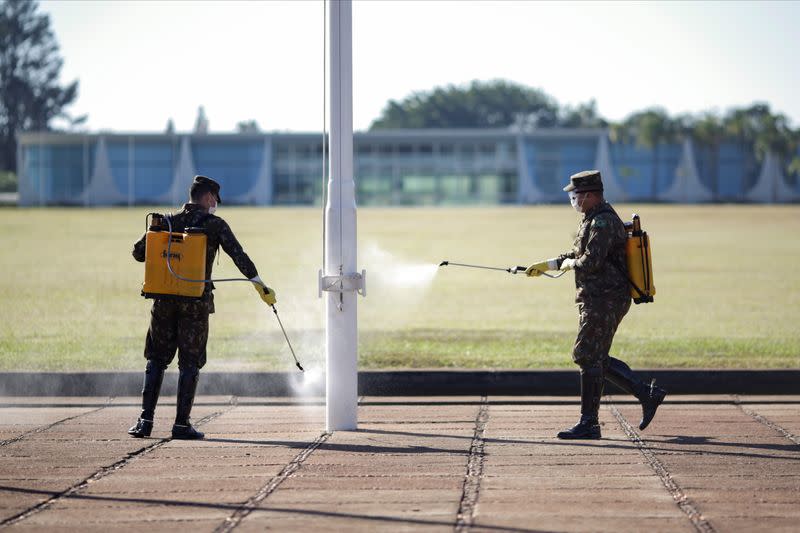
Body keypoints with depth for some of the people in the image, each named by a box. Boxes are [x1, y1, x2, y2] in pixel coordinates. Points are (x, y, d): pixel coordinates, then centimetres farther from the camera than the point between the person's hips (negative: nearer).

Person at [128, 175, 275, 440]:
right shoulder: (215, 224, -1)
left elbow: (138, 251, 7)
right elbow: (238, 254, -10)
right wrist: (259, 284, -9)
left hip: (164, 298, 3)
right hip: (196, 301, -3)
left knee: (156, 359, 11)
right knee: (190, 362, 3)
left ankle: (145, 420, 3)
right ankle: (181, 423, -1)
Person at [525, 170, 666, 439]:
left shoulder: (603, 222, -17)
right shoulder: (595, 219, 18)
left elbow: (590, 262, -25)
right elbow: (576, 254, 27)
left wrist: (569, 264, -6)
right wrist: (547, 265, 18)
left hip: (604, 301, -11)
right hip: (598, 299, 11)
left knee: (589, 357, -7)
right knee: (595, 358, 13)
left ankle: (588, 424, -2)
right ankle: (647, 394, 15)